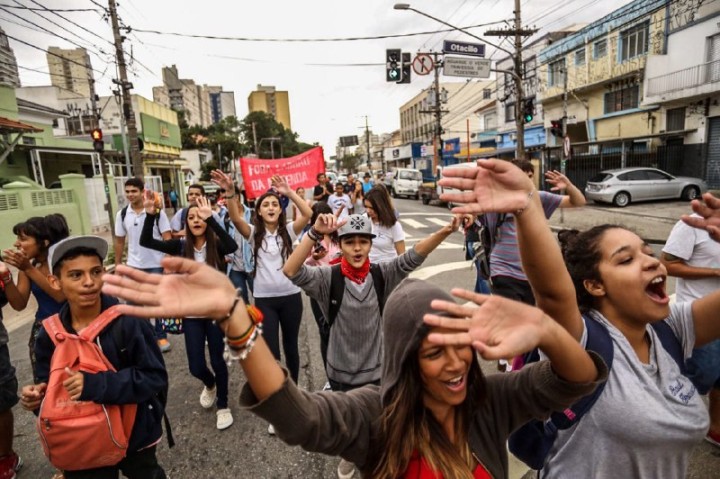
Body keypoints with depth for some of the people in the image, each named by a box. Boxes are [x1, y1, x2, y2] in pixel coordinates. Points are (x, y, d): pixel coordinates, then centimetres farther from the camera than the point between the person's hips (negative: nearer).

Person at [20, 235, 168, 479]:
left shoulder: (129, 320, -23)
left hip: (135, 435, -2)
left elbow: (156, 377, -24)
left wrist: (94, 384, -31)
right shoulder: (49, 335, -9)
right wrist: (37, 397, -19)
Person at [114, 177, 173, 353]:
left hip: (156, 265, -3)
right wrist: (117, 264, 8)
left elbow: (167, 238, -9)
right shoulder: (122, 214, 1)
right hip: (133, 266, 3)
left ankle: (161, 337, 21)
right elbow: (119, 241, 9)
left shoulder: (157, 211, -9)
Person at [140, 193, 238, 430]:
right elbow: (146, 242, -10)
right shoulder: (181, 245, -1)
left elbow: (233, 246, -33)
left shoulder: (216, 245, -10)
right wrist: (150, 215, -24)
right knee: (196, 366, 8)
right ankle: (210, 384, 44)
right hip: (191, 314, 3)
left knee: (218, 361, 7)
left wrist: (211, 219, -40)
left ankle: (223, 406, 30)